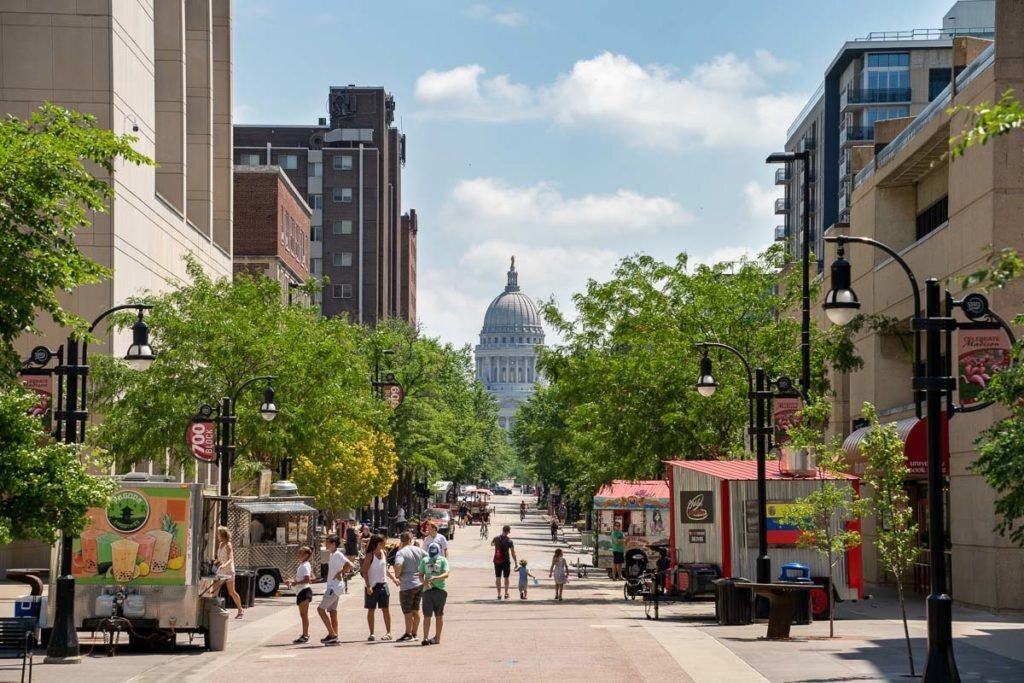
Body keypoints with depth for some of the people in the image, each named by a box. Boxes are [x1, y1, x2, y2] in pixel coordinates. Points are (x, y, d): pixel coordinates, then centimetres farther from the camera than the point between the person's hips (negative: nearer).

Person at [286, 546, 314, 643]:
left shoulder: (305, 566, -15)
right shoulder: (302, 565, 16)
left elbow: (307, 579, -24)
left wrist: (296, 583, -18)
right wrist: (292, 581, 13)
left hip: (304, 591, -10)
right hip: (301, 592, 10)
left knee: (304, 614, -7)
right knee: (303, 615, 13)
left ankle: (305, 636, -5)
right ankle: (305, 635, 18)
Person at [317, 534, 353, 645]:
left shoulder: (337, 555, -14)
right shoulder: (332, 555, 16)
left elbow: (349, 565, -25)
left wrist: (340, 573, -17)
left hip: (334, 587, -10)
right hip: (332, 587, 10)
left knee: (321, 609, -13)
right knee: (332, 611, 9)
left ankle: (332, 634, -12)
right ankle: (334, 638, 9)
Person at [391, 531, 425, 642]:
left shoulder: (401, 552, -14)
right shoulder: (419, 550, 3)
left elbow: (398, 565, -30)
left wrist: (397, 576, -12)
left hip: (407, 585, -6)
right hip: (420, 583, 6)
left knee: (408, 611, 1)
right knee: (416, 609, 16)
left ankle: (408, 634, 3)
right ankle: (414, 633, 22)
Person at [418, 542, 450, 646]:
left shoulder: (443, 560, 3)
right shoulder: (424, 560, 12)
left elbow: (446, 574, -9)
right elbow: (421, 575, 9)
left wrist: (436, 578, -27)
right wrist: (424, 582, -13)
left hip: (440, 589, -1)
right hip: (427, 590, 1)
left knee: (439, 615, 7)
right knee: (427, 615, -5)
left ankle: (437, 638, 15)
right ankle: (425, 638, -8)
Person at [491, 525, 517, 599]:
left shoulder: (496, 538, -3)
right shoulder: (509, 541, -11)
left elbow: (491, 544, 21)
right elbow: (513, 554, -9)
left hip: (497, 561, 2)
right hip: (506, 561, -2)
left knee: (498, 578, 6)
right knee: (506, 578, 12)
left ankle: (499, 594, 2)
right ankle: (506, 594, 17)